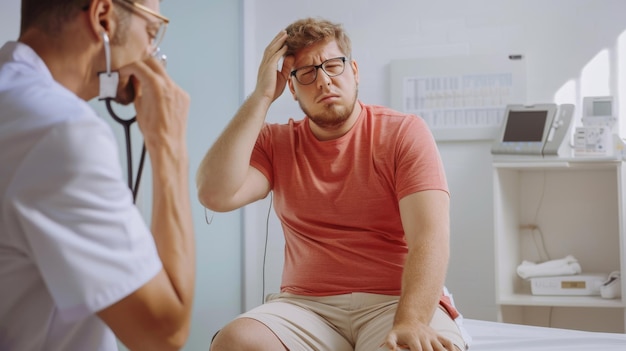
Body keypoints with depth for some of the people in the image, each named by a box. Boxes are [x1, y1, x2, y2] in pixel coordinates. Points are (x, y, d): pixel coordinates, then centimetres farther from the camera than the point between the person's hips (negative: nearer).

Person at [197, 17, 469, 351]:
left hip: (397, 301, -2)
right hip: (306, 306, 3)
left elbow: (430, 237, -11)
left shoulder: (405, 133, 0)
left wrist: (411, 323, -29)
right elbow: (215, 195, -9)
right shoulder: (275, 142, 10)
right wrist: (261, 98, -6)